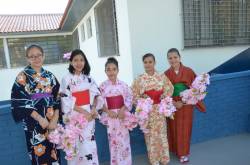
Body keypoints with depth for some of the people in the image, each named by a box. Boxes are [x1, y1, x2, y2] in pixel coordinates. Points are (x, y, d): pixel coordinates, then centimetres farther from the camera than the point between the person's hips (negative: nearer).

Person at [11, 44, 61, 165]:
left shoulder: (50, 76, 9)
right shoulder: (22, 77, -3)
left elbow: (57, 99, 6)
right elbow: (21, 101, -9)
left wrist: (55, 119, -7)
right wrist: (40, 118, -16)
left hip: (52, 121, 4)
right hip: (34, 122, -3)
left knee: (53, 153, 11)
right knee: (39, 154, 3)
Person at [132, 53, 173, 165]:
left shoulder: (162, 77, -1)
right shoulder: (139, 80, -5)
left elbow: (169, 90, 5)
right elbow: (134, 96, -3)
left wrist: (164, 98, -9)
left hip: (159, 111, 1)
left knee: (161, 133, 9)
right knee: (150, 135, 9)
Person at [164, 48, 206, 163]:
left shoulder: (189, 71, -6)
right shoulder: (166, 74, -5)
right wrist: (174, 103, -15)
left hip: (186, 105, 0)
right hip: (172, 106, 0)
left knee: (185, 129, 11)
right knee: (174, 129, 11)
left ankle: (184, 152, 30)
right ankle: (178, 151, 32)